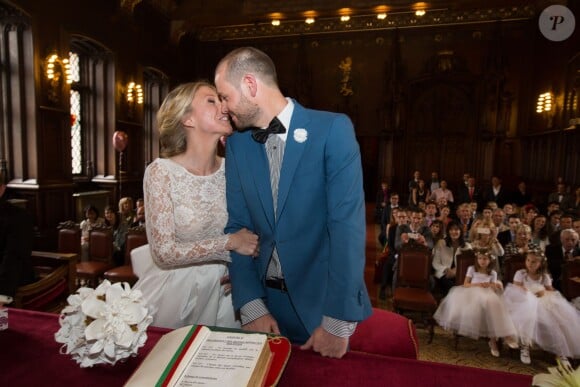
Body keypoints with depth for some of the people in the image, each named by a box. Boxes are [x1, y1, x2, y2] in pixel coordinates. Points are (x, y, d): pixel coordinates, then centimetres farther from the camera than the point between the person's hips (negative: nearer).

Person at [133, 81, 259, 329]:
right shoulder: (161, 172, -15)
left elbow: (249, 231, 7)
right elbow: (164, 253, -18)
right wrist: (230, 243, -20)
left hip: (222, 289, 3)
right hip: (176, 291, -3)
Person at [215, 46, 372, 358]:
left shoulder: (332, 129, -13)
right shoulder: (236, 144, 1)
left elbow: (347, 225, -18)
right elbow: (237, 227, 0)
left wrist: (338, 321, -18)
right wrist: (252, 306, -8)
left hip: (323, 300, -3)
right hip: (264, 300, 4)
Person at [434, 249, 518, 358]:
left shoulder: (493, 273, 13)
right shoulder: (472, 269, 8)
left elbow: (493, 289, 10)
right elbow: (465, 284, 3)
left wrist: (496, 287, -13)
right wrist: (478, 284, -11)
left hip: (487, 296, 2)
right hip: (472, 294, -1)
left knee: (492, 304, -33)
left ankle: (493, 339, -25)